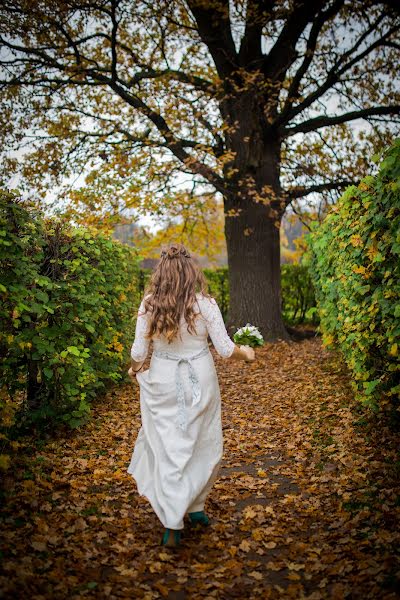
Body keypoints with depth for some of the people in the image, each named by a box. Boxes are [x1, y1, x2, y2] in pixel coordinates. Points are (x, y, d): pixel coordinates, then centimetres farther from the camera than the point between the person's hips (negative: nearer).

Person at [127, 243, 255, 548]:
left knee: (169, 450, 8)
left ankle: (172, 524, 8)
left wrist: (135, 369, 18)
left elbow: (139, 352, -4)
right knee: (205, 446, 19)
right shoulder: (204, 303, -12)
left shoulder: (149, 304, -8)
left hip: (163, 382, 1)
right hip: (200, 382, -1)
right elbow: (225, 349, -8)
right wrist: (246, 353, 13)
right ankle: (195, 507, 30)